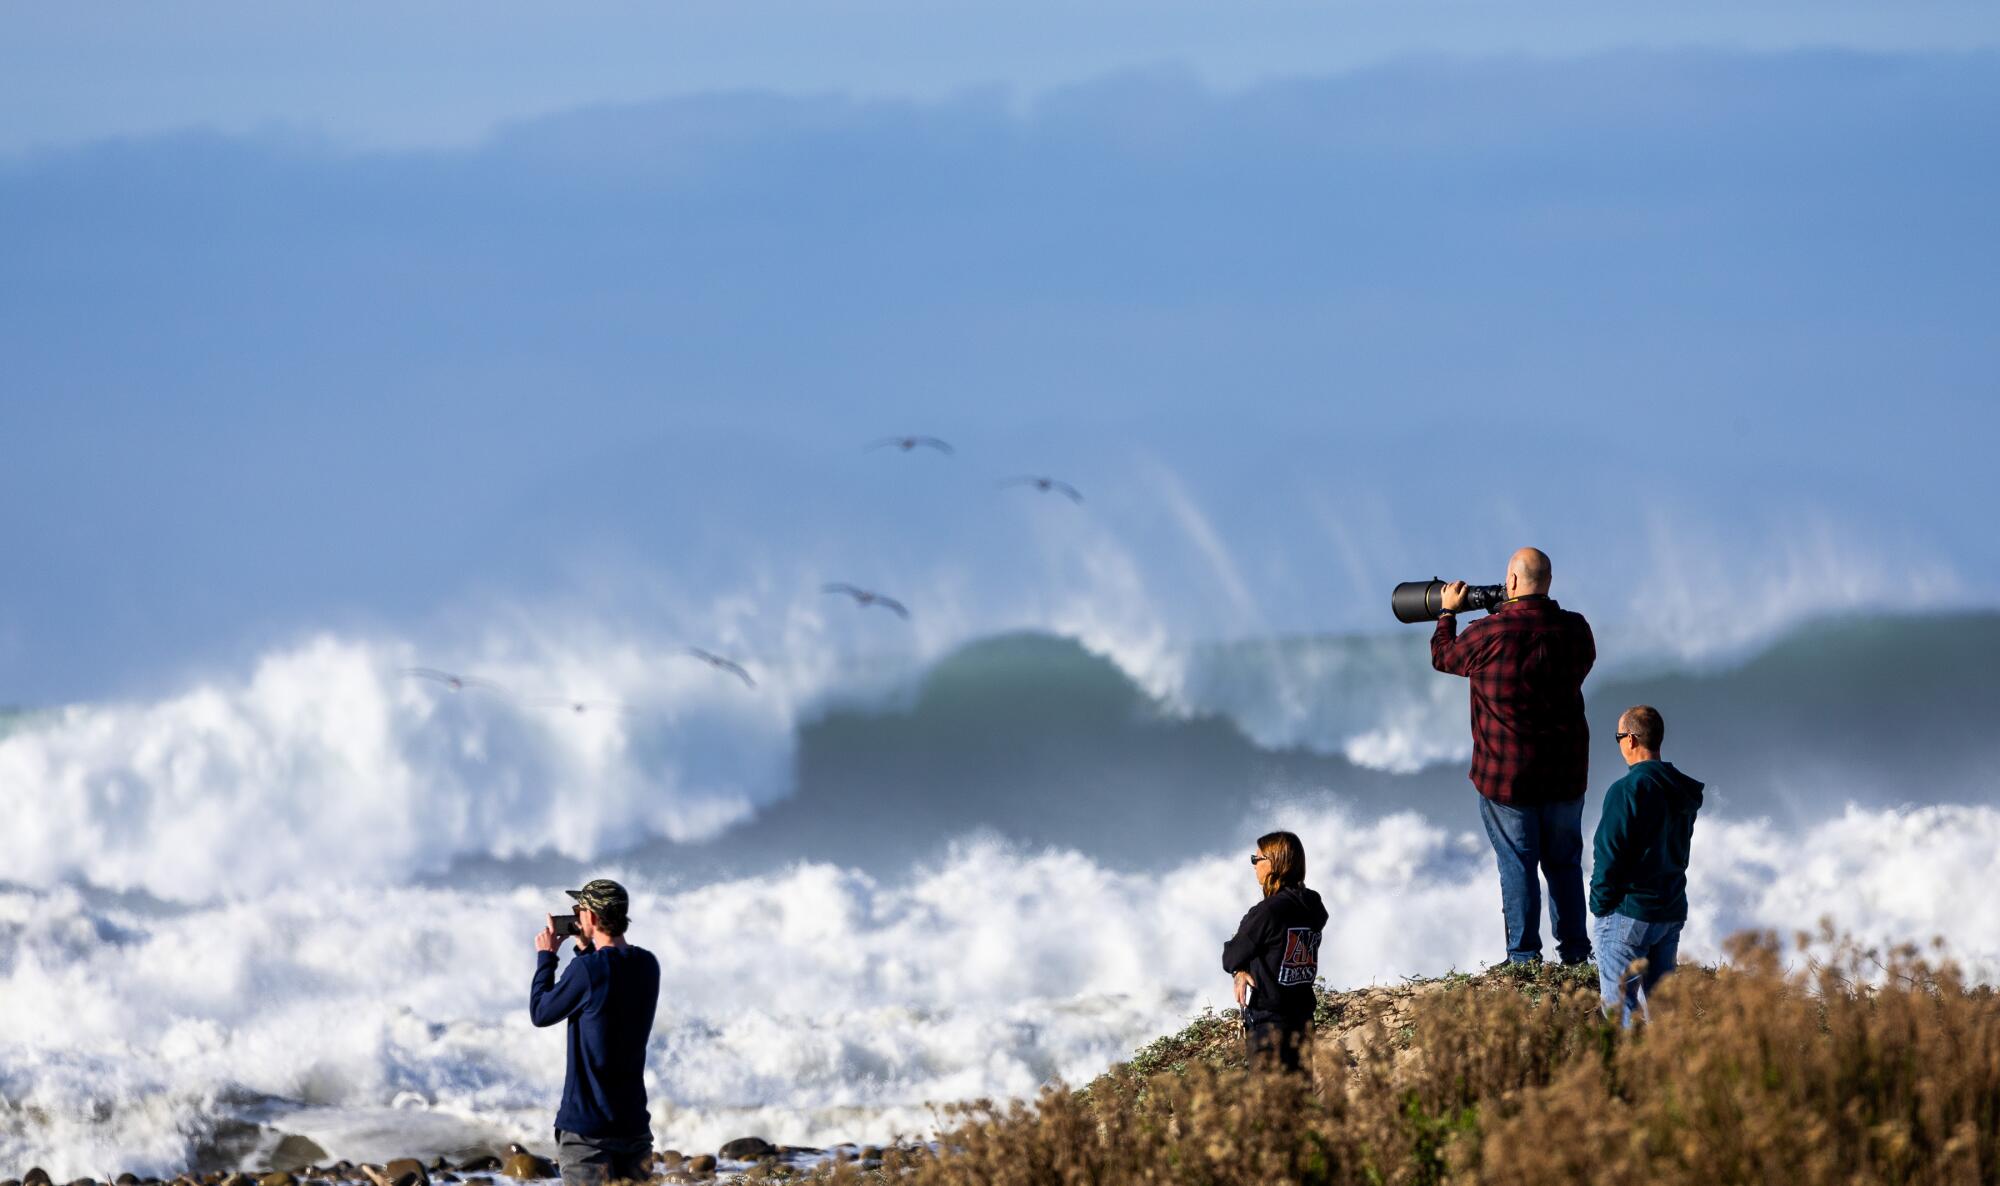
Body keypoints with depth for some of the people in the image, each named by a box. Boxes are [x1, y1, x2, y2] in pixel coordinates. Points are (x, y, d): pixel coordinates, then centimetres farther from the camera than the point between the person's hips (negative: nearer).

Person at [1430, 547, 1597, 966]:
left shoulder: (1489, 634, -15)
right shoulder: (1575, 630, -4)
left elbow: (1443, 657, 3)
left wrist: (1448, 613, 23)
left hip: (1506, 774, -4)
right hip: (1565, 773, 4)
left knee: (1517, 864, 2)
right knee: (1564, 862, 14)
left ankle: (1524, 954, 2)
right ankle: (1575, 949, 17)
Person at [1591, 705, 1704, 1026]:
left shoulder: (1628, 791, -18)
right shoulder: (1682, 793, 6)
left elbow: (1609, 857, -17)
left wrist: (1600, 904, -4)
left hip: (1628, 914, -7)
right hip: (1672, 912, 7)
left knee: (1620, 1007, -2)